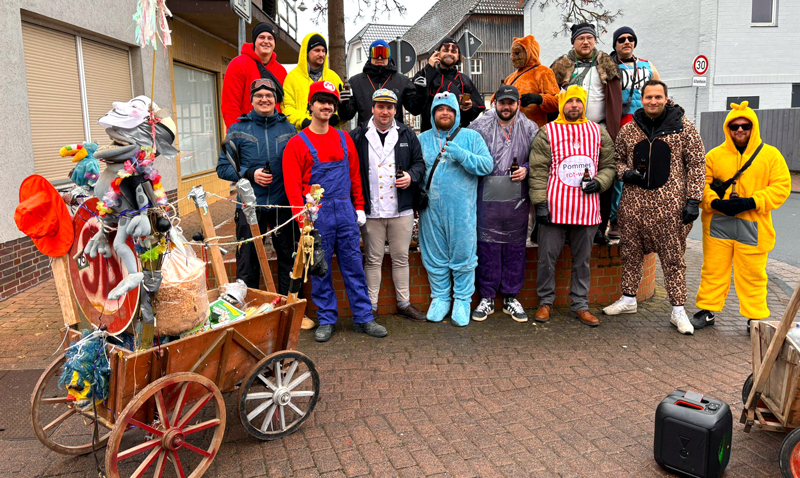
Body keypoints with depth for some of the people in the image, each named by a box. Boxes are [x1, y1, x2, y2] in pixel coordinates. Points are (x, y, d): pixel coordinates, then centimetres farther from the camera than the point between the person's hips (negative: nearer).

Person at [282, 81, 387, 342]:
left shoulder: (344, 139, 11)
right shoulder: (298, 143, -1)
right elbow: (292, 185, -6)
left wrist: (359, 207, 11)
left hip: (345, 211, 3)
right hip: (317, 214, -3)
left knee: (353, 265, 7)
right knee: (320, 270, 6)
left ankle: (363, 318, 15)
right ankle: (326, 320, 18)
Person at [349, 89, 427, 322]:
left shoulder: (406, 134, 9)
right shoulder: (358, 136, 2)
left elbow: (419, 161, 14)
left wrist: (411, 176, -9)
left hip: (401, 210, 2)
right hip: (371, 211, -2)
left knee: (401, 258, 11)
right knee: (373, 260, 6)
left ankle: (404, 303, 23)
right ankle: (371, 306, 16)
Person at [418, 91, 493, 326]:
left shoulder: (471, 137, 5)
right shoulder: (422, 139, 12)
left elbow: (487, 165, -4)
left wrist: (461, 155, -18)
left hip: (462, 210, -2)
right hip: (431, 210, 2)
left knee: (463, 256, 3)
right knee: (435, 258, 9)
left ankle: (462, 300, 18)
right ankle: (440, 298, 25)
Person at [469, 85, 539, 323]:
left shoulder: (530, 129, 8)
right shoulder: (480, 126, 3)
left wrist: (526, 169, -4)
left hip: (517, 199, 2)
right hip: (487, 198, -2)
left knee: (515, 248, 7)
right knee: (487, 247, 1)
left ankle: (511, 298, 20)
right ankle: (487, 298, 14)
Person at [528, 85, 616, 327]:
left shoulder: (598, 132, 12)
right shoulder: (547, 132, 2)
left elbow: (608, 165, 16)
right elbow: (538, 171, -2)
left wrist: (599, 182, -5)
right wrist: (539, 202, -9)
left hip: (587, 207, 3)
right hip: (554, 207, -3)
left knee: (583, 259, 11)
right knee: (547, 257, 4)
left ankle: (580, 305, 22)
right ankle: (546, 301, 21)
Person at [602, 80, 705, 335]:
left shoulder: (684, 127, 1)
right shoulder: (628, 129, 8)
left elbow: (697, 164, 1)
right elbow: (616, 158, 19)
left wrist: (693, 200, -6)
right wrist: (625, 172, -4)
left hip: (669, 205, -3)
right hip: (633, 202, 3)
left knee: (673, 257, 3)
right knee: (630, 253, 12)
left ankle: (678, 310, 12)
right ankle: (628, 299, 27)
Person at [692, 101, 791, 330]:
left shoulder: (771, 154, 4)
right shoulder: (714, 155, 6)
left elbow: (781, 186, -1)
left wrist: (751, 202, -15)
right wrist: (714, 202, -15)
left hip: (753, 226, -1)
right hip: (718, 223, 1)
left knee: (752, 274, 6)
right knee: (713, 270, 8)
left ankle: (756, 317, 21)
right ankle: (707, 311, 21)